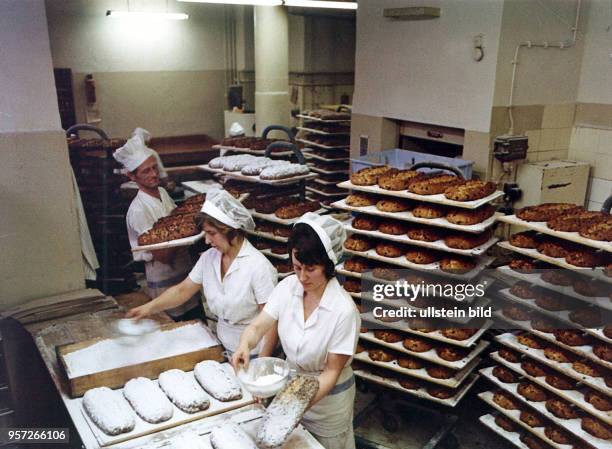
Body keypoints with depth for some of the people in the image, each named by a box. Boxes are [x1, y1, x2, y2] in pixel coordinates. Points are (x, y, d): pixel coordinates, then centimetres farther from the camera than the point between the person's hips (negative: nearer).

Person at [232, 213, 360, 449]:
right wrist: (244, 345, -37)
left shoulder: (343, 310, -30)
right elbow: (258, 326, -15)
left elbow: (332, 371, -22)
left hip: (327, 394, -4)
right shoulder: (288, 287, -16)